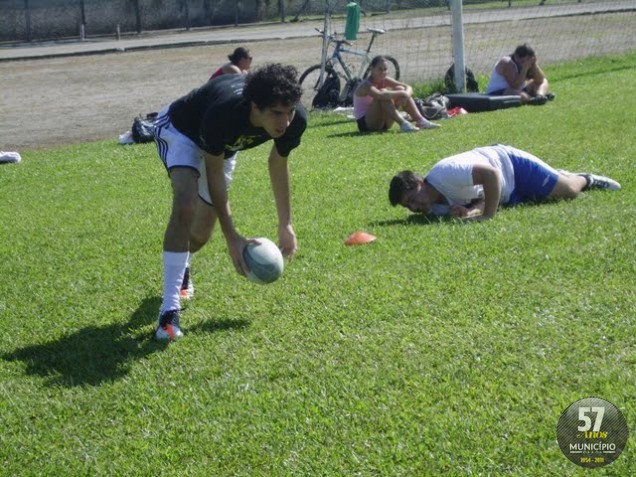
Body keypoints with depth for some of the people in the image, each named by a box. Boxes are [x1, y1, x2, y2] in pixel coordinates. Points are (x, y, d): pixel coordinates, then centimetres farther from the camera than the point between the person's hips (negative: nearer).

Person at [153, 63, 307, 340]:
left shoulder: (295, 120, -30)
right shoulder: (223, 112, -45)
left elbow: (278, 164, -7)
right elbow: (214, 174, -30)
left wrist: (286, 225, -2)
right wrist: (233, 238, -30)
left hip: (223, 144, 6)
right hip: (180, 130, -5)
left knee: (203, 231, 8)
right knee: (185, 206, -30)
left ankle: (180, 268, 46)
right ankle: (169, 309, -24)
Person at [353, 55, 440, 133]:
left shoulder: (384, 80, 1)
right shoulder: (366, 85, -20)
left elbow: (408, 88, -3)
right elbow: (379, 95, -42)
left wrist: (406, 94, -26)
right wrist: (401, 93, -35)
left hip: (383, 123, 7)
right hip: (365, 123, -7)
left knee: (400, 89, -5)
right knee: (383, 93, -30)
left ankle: (420, 120, -14)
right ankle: (403, 123, -38)